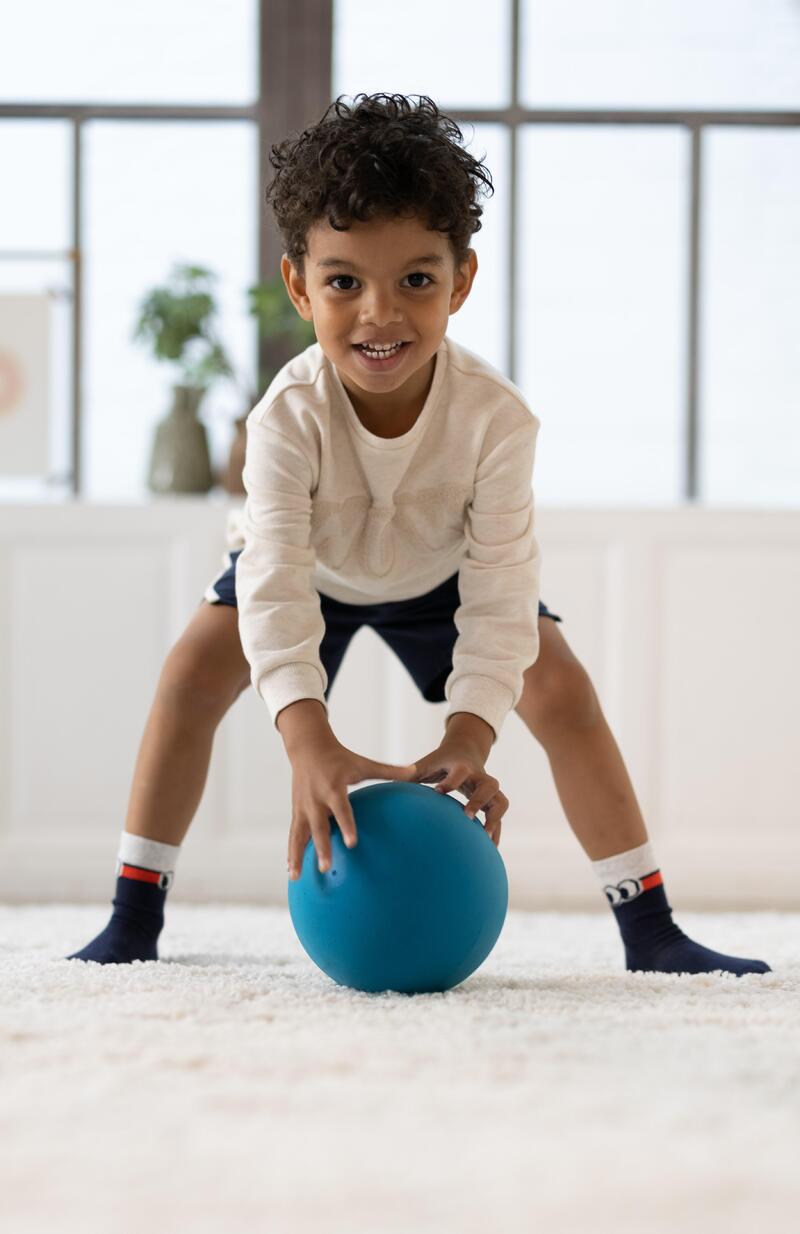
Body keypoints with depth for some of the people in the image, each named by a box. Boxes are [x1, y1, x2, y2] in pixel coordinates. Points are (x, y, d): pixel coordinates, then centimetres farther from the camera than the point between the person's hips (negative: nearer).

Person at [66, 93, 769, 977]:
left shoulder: (494, 417, -36)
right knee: (197, 667, -20)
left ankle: (649, 930, -7)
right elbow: (275, 586, -45)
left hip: (440, 571, 1)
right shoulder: (289, 417, -39)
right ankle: (135, 919, -10)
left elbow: (500, 595, -35)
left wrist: (468, 739, -47)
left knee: (561, 690, -15)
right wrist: (310, 746, -58)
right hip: (313, 564, 0)